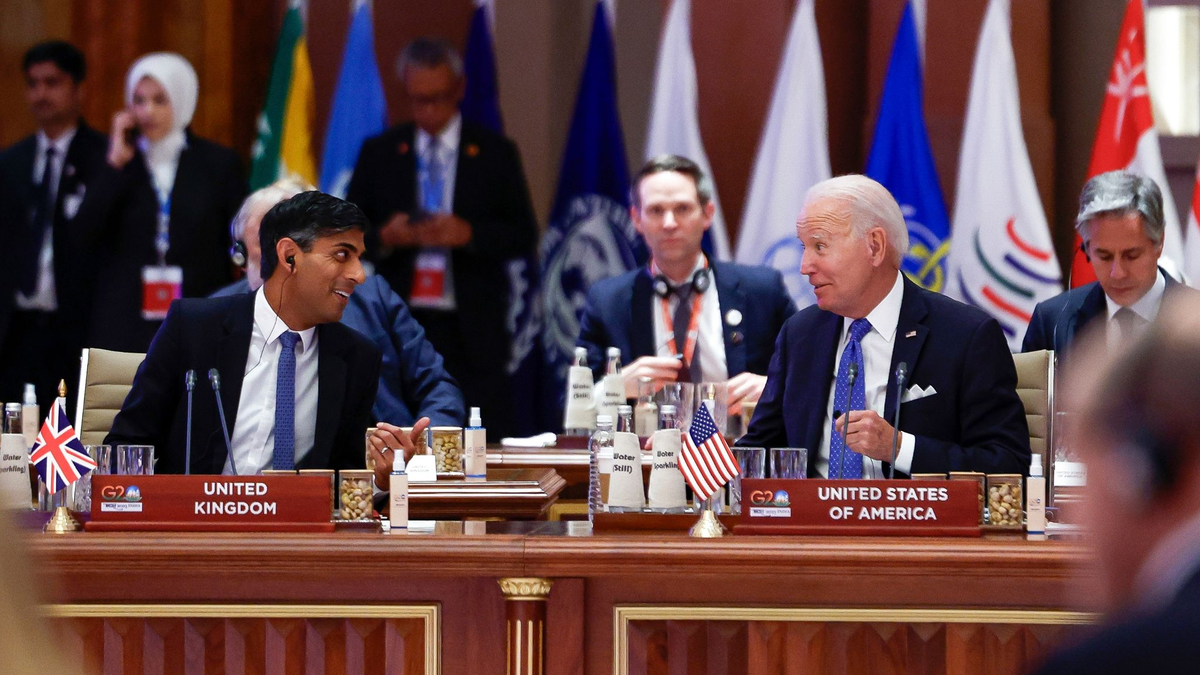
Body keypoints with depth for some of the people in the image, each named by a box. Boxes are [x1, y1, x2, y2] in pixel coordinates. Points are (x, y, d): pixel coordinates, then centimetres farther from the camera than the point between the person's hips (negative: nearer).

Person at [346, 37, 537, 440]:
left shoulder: (494, 153, 7)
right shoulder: (379, 153, 11)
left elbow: (523, 237, 4)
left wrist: (469, 234, -14)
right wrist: (383, 237, -11)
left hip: (472, 330, -1)